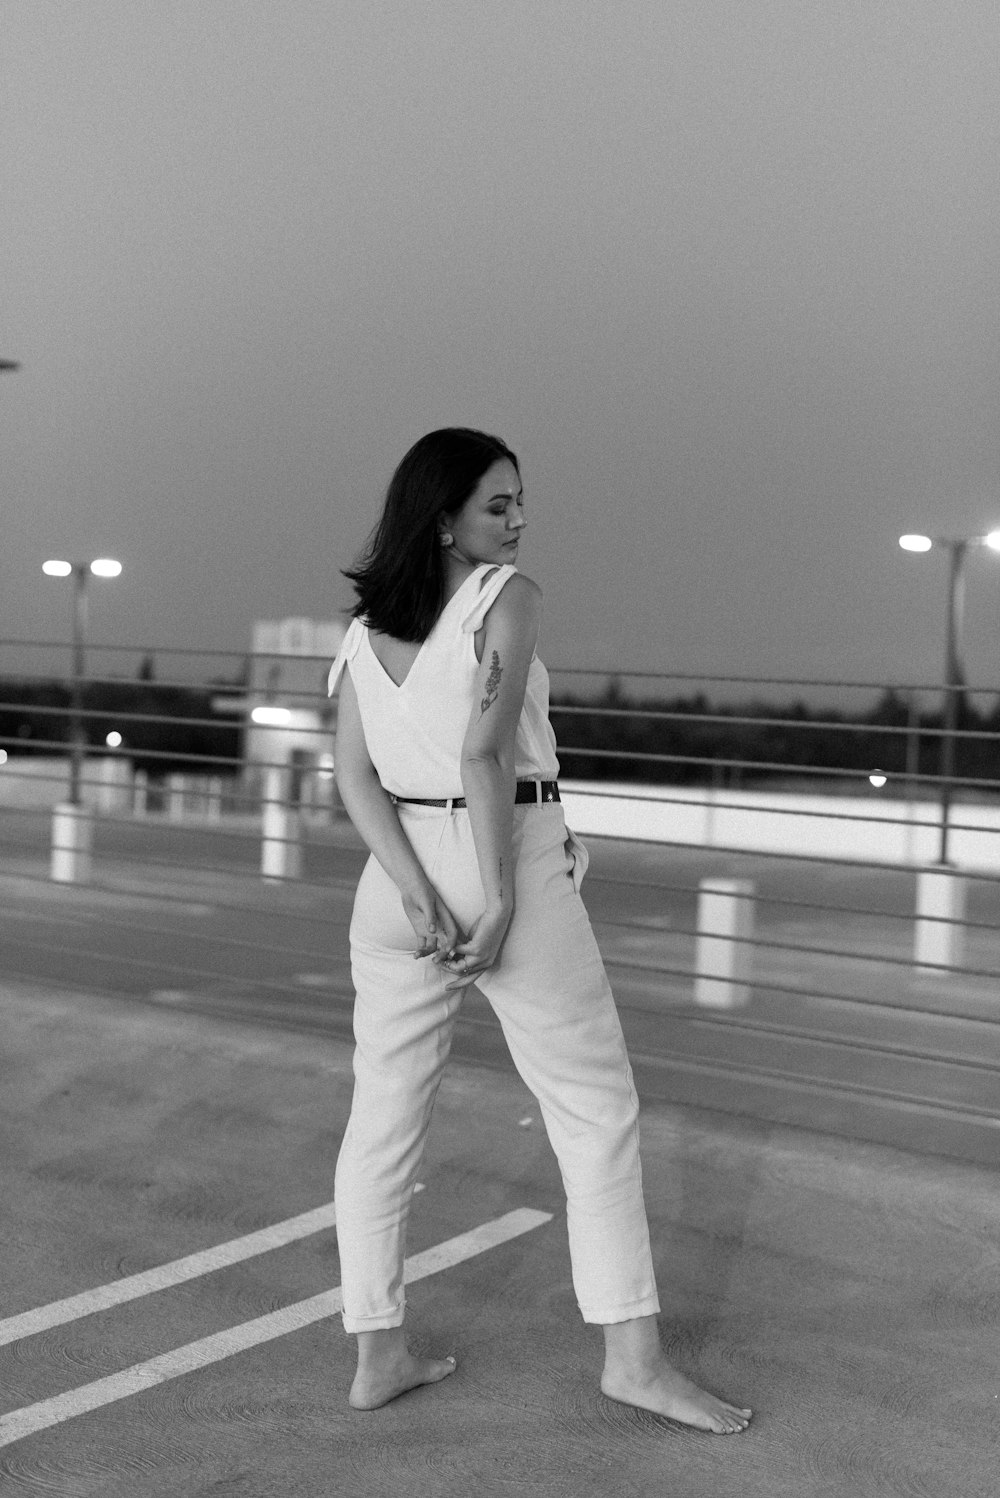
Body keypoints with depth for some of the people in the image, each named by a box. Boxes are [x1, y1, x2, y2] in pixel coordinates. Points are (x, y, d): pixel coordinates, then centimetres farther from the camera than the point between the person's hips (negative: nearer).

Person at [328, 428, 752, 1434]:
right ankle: (632, 1354, 9)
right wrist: (501, 899, -16)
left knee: (383, 1118, 12)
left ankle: (377, 1356, 17)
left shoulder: (362, 631, 8)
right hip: (510, 861, -5)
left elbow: (353, 776, -2)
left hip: (401, 875, 6)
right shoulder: (509, 595, -9)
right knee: (598, 1107, 6)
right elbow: (484, 748, -18)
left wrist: (420, 896, -9)